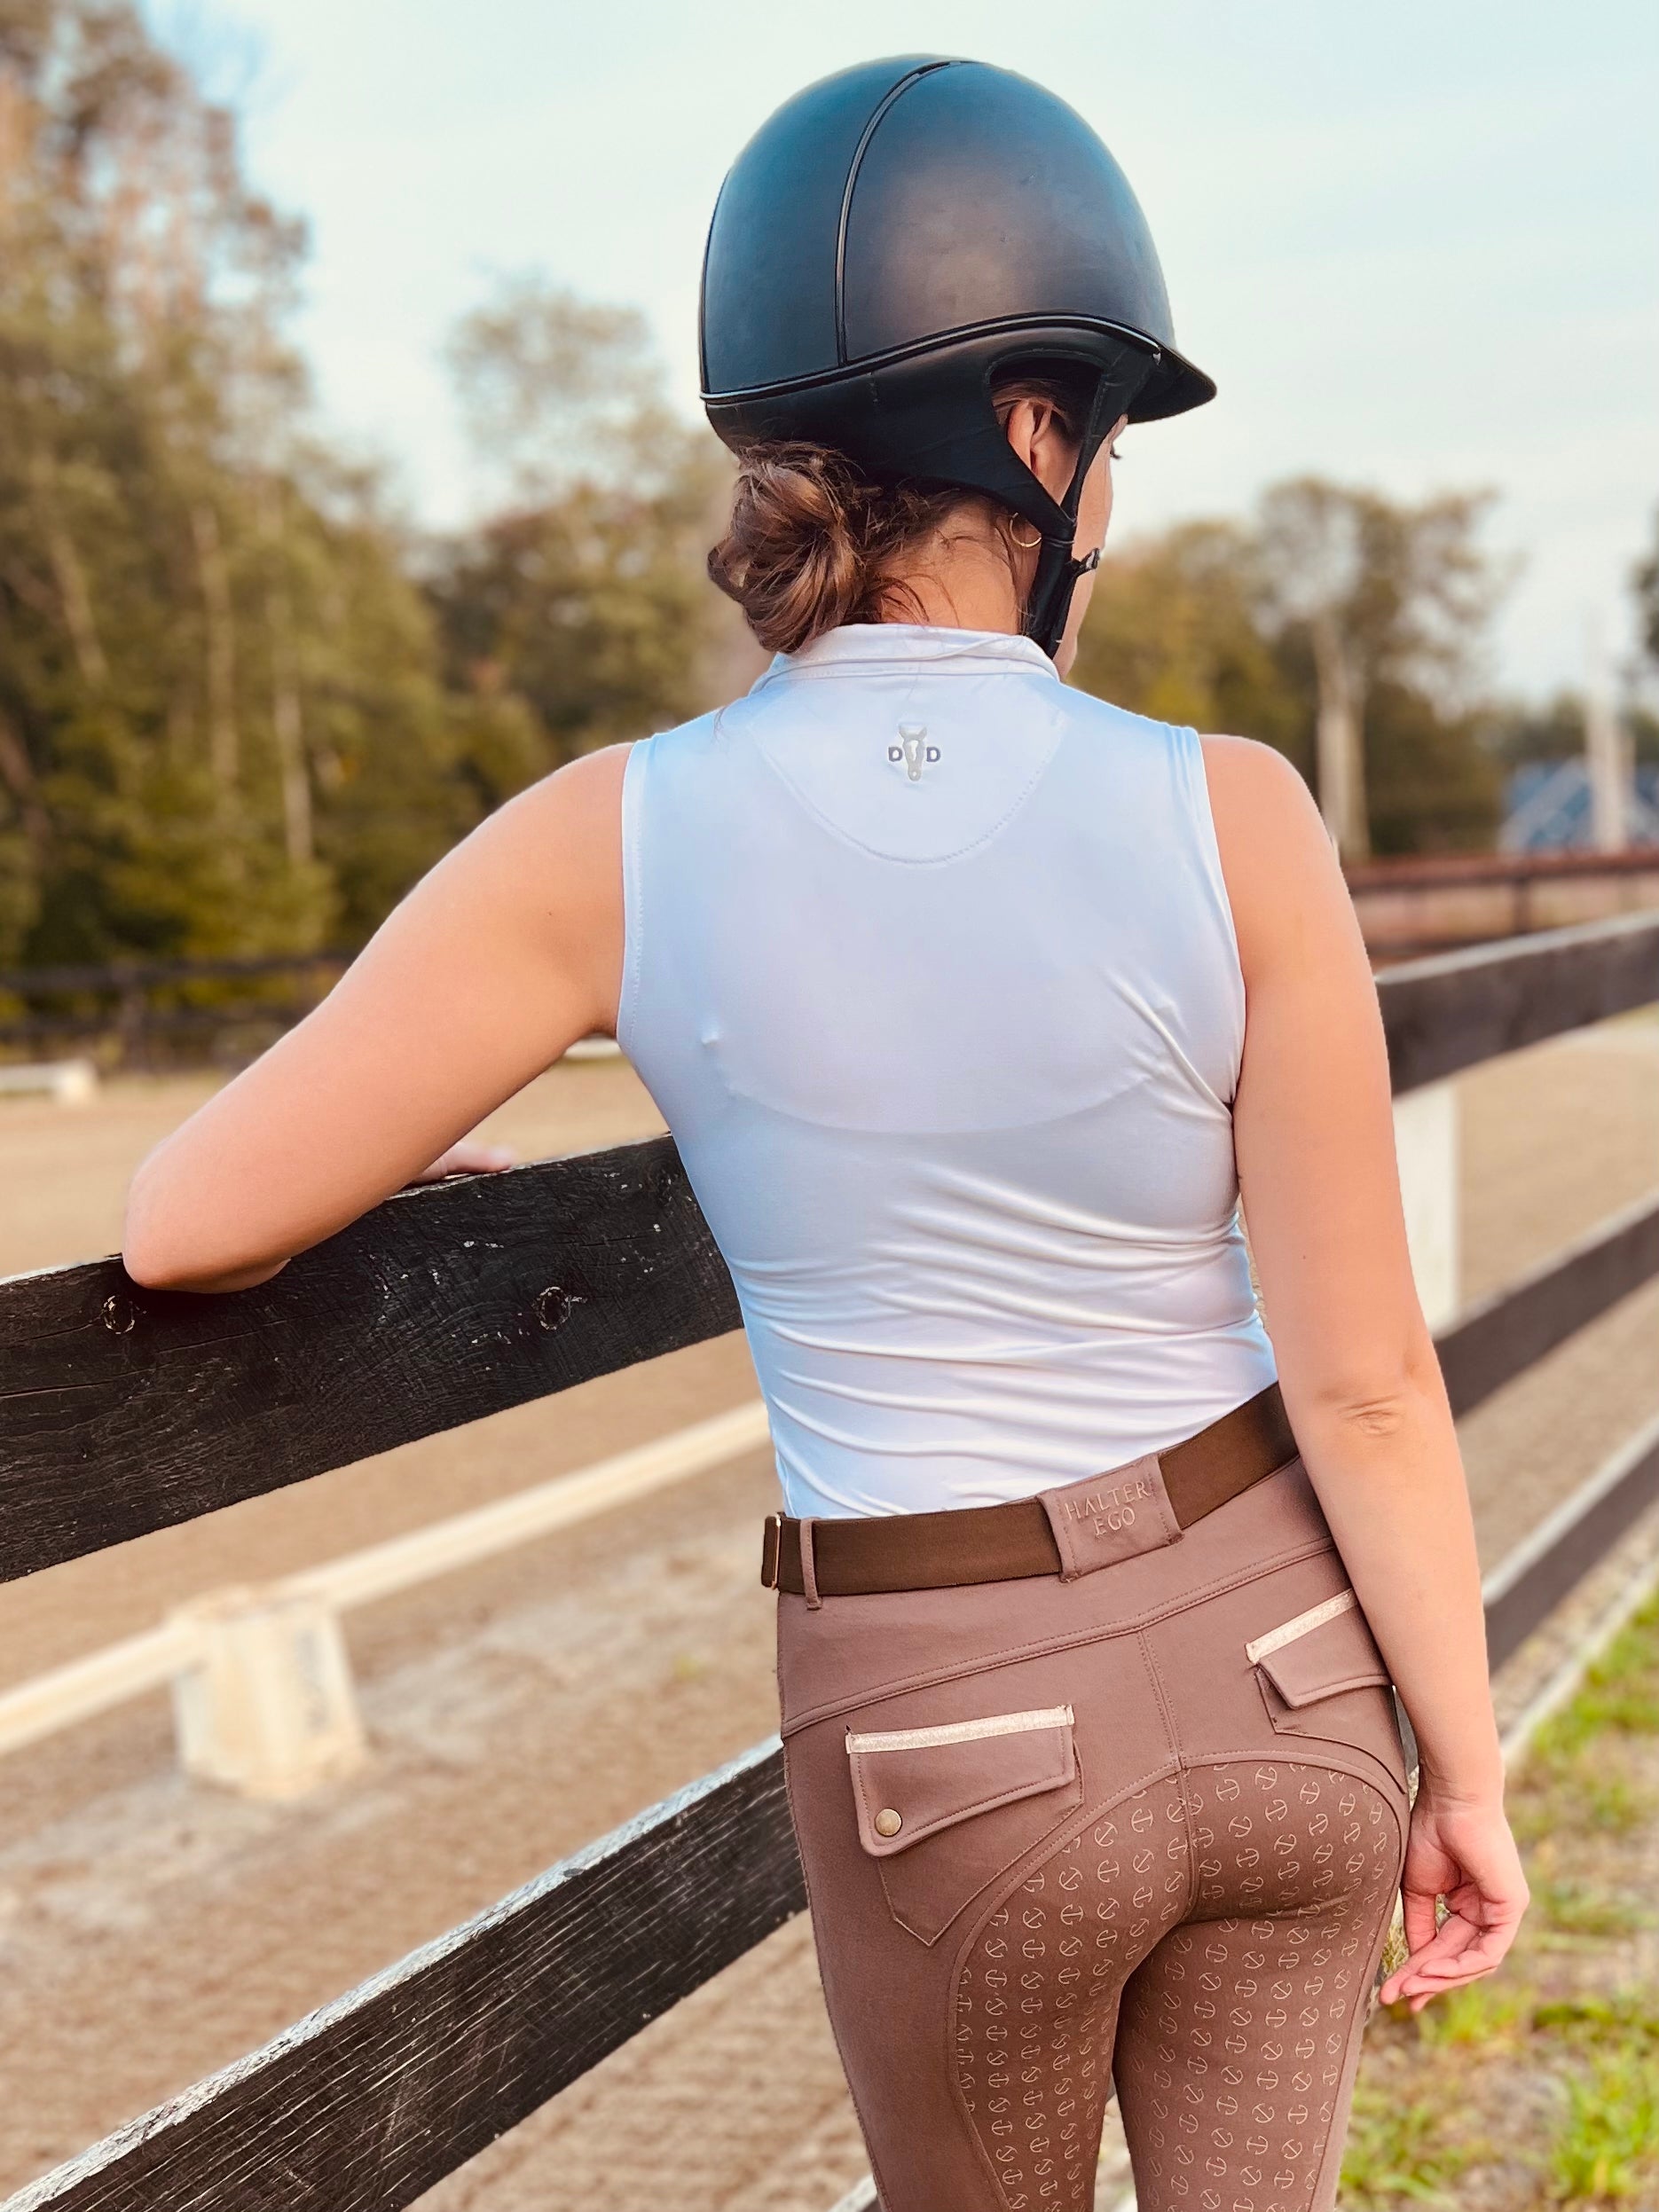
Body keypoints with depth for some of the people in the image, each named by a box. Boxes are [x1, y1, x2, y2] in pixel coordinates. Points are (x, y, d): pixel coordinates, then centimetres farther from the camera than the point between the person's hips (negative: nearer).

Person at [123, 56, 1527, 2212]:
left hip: (956, 1739, 0)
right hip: (1281, 1659, 1)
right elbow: (1363, 1383, -11)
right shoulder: (1225, 820, -16)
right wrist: (1468, 1772, 2)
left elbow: (189, 1225, -9)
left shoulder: (612, 843, -15)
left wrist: (420, 1160, 13)